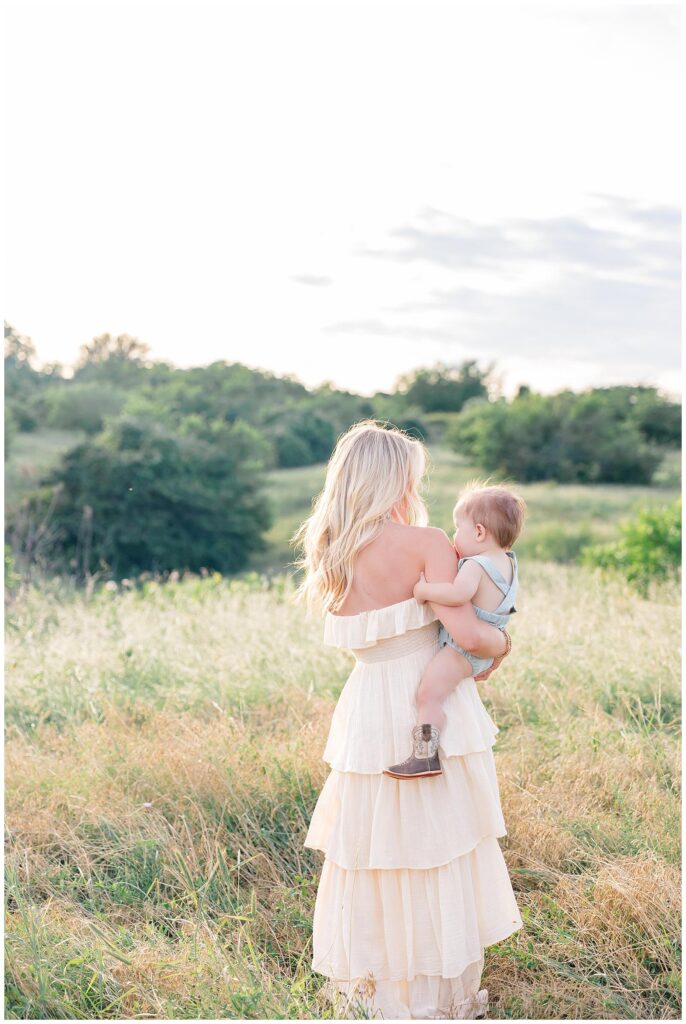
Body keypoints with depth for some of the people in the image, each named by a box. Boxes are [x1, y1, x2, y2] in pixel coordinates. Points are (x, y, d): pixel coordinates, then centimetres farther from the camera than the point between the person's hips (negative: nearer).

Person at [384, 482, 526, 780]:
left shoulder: (475, 565, -22)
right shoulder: (509, 563, 8)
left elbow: (459, 592, -42)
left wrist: (425, 590, -29)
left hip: (462, 648, -10)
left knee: (428, 693, -17)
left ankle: (424, 756, -22)